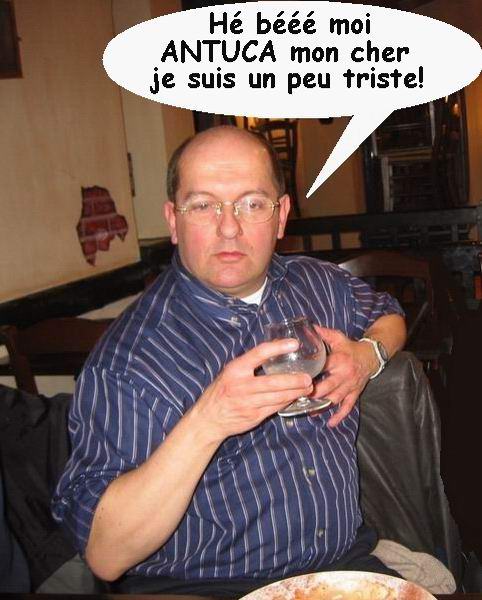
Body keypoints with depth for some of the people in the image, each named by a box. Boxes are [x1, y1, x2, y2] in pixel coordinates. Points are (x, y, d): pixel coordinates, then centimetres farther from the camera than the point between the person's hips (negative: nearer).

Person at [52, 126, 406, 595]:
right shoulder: (124, 364, -15)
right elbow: (105, 556, -18)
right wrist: (206, 424, -31)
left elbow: (388, 314, 25)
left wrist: (368, 354, 1)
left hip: (350, 558, 6)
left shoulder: (320, 284, 4)